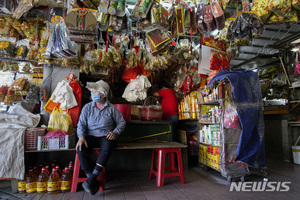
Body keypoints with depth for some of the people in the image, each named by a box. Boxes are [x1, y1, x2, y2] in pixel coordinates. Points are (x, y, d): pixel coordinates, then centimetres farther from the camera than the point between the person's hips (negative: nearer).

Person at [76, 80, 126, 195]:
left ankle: (92, 179, -29)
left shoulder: (112, 108, 6)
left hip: (105, 137, -2)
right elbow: (81, 124, 2)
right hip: (90, 136, 2)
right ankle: (94, 183, -22)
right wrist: (81, 137, -16)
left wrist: (115, 132, -9)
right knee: (81, 148, -29)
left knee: (107, 147, -36)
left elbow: (122, 122, 9)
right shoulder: (87, 107, 9)